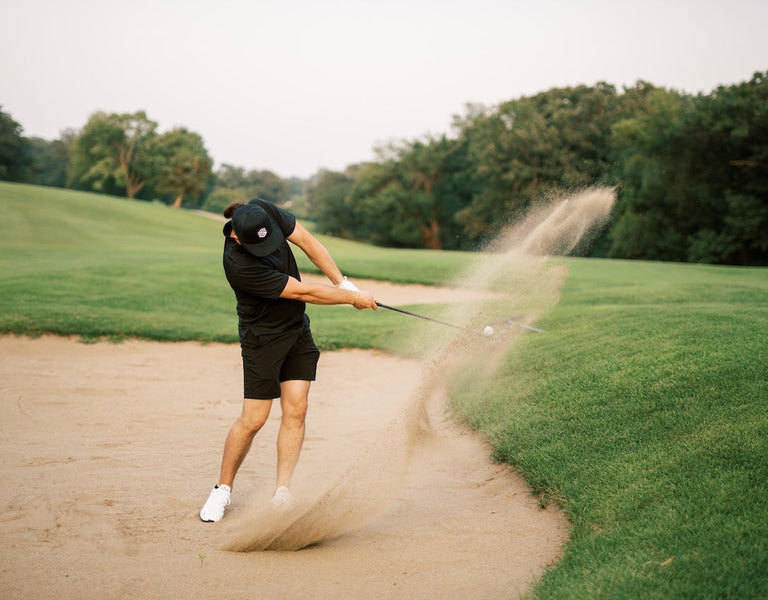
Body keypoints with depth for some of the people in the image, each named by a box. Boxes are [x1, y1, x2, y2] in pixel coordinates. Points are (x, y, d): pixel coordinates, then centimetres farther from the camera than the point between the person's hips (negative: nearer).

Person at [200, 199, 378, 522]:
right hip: (263, 336, -6)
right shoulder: (239, 265, -32)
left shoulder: (264, 211, -14)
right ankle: (222, 490, 16)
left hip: (298, 329, 6)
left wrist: (343, 283, -8)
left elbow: (307, 242, -2)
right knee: (253, 419, -4)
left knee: (296, 410, -2)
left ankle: (282, 493, 1)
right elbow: (303, 292, -25)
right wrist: (353, 298, -16)